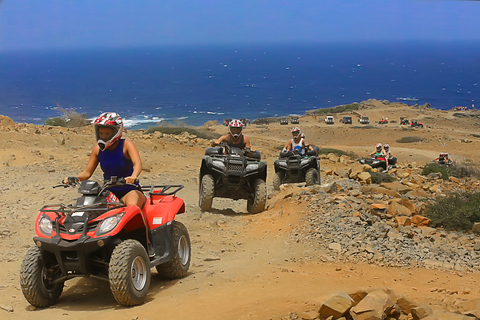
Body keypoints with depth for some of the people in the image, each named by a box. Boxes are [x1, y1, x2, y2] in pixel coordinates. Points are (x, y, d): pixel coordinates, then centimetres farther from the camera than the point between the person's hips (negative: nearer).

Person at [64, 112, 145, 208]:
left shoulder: (126, 145, -9)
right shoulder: (98, 149, 4)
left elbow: (137, 163, -26)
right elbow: (87, 172, 9)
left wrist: (133, 176, -49)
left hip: (129, 190, -4)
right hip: (109, 192, 5)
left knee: (132, 205, -37)